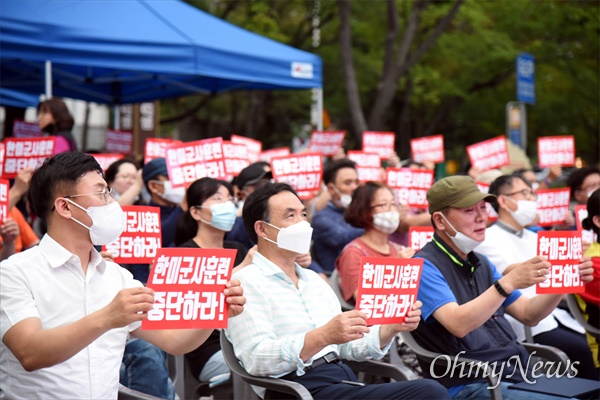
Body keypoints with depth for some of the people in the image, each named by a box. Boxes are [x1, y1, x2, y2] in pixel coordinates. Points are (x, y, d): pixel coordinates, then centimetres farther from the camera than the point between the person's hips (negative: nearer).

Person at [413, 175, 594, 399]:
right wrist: (508, 283, -31)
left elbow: (528, 314, 17)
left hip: (517, 375, 9)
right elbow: (458, 325, -24)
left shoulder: (480, 263, 18)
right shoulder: (425, 267, -9)